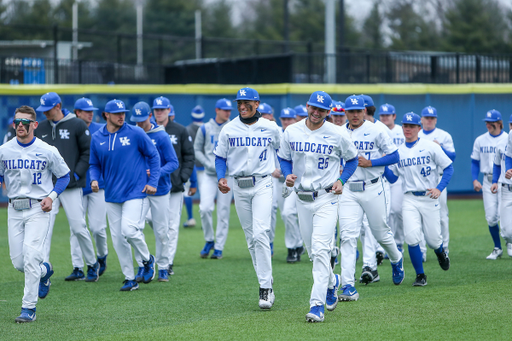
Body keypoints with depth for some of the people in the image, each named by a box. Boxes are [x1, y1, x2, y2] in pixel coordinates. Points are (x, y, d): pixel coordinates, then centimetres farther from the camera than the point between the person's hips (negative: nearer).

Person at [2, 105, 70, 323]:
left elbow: (64, 176, 6)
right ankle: (44, 271, 39)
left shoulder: (47, 151, -5)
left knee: (30, 256, -15)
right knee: (17, 261, 4)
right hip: (14, 209, 4)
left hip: (37, 209, -4)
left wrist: (51, 196, -9)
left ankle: (29, 308, -9)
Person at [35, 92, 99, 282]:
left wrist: (76, 174, -8)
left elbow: (88, 152, 0)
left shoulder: (77, 125, -1)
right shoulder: (40, 128, 11)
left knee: (78, 228, -2)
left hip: (71, 187, -4)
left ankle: (92, 264, 18)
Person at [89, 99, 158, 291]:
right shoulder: (97, 138, 5)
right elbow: (94, 164, 15)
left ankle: (147, 260, 9)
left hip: (135, 191, -4)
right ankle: (130, 279, 13)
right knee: (117, 238, 3)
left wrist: (153, 182, -4)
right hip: (112, 195, 4)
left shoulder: (135, 133, -4)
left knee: (129, 230, -19)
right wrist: (94, 179, -5)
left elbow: (153, 156, 3)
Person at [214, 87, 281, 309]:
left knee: (260, 233, -17)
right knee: (250, 237, 6)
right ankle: (266, 284, 16)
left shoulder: (271, 128, 0)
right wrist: (221, 178, -7)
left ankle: (265, 288, -16)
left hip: (262, 184, -3)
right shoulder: (228, 130, 2)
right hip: (239, 186, 3)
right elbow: (220, 157, 9)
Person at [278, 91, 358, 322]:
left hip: (326, 198, -4)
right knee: (313, 251, 13)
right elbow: (284, 158, 15)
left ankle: (317, 305, -17)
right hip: (301, 198, 4)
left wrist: (341, 180, -6)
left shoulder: (337, 135, -6)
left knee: (320, 249, -16)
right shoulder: (291, 132, 2)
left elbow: (352, 159, 8)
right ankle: (331, 281, 43)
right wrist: (287, 175, -5)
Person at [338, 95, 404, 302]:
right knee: (348, 236, -11)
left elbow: (394, 156, -3)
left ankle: (396, 259, 45)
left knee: (381, 233, 10)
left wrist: (370, 162, -15)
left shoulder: (376, 131, -3)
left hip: (372, 189, -2)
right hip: (348, 191, 2)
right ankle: (348, 287, -16)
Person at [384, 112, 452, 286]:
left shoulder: (431, 147, -2)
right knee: (412, 238, -14)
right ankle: (420, 276, 0)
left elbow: (449, 168, 0)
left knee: (433, 239, 1)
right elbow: (392, 178, 9)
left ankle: (441, 252, 39)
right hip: (409, 199, 2)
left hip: (429, 198, -2)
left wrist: (439, 188, -12)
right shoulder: (398, 152, 8)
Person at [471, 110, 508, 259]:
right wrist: (475, 180, 1)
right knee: (491, 217, 1)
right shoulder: (480, 140, 8)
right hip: (488, 181, 3)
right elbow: (475, 162, 13)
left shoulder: (508, 139, -2)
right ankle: (497, 248, 15)